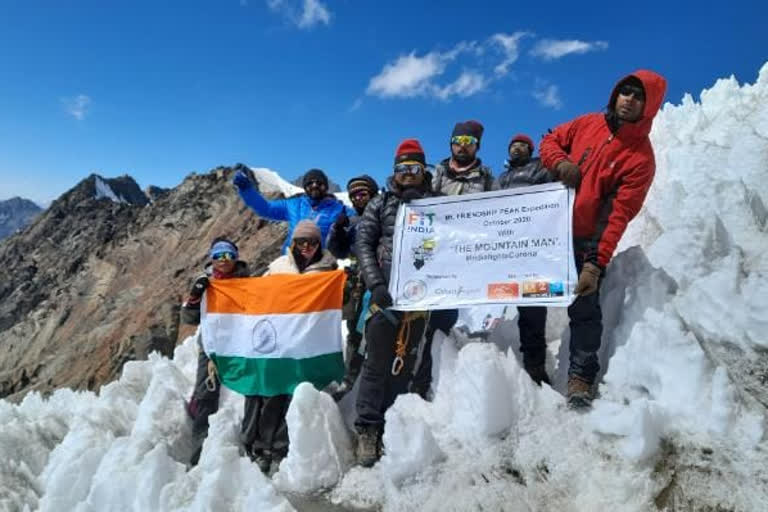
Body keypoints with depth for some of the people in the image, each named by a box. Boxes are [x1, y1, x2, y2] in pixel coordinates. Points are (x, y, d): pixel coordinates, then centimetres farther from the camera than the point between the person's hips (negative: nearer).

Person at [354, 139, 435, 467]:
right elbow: (364, 243, 2)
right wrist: (376, 284, -11)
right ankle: (368, 428, 4)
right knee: (378, 361, -4)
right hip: (386, 291, -2)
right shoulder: (381, 203, 11)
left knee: (404, 363, 6)